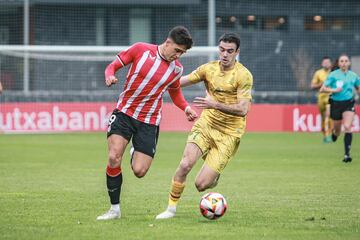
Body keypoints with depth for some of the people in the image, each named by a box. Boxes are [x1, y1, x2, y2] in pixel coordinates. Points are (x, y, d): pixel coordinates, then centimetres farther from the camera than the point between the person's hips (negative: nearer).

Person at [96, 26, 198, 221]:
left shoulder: (176, 69, 1)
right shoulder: (141, 49, -8)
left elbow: (175, 92, 20)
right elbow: (114, 65, 1)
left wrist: (186, 107, 3)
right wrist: (109, 76, -22)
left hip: (149, 122, 2)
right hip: (124, 112, -1)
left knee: (139, 171, -7)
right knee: (114, 158, -21)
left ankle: (135, 152, 32)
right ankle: (115, 209, -6)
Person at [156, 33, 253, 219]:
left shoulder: (243, 75, -12)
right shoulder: (209, 69, 2)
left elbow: (243, 109, -20)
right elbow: (180, 82, 15)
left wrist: (215, 104, -29)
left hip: (229, 133, -4)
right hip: (206, 124, 4)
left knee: (201, 185, -10)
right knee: (185, 164, -20)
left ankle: (215, 175, 28)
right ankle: (171, 208, -1)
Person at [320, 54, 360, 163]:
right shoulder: (333, 75, -5)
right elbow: (322, 89, -6)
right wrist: (334, 90, -21)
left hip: (349, 104, 0)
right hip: (336, 104, 0)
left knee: (347, 127, -18)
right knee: (337, 129, 12)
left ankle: (347, 154, -18)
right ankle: (334, 133, 52)